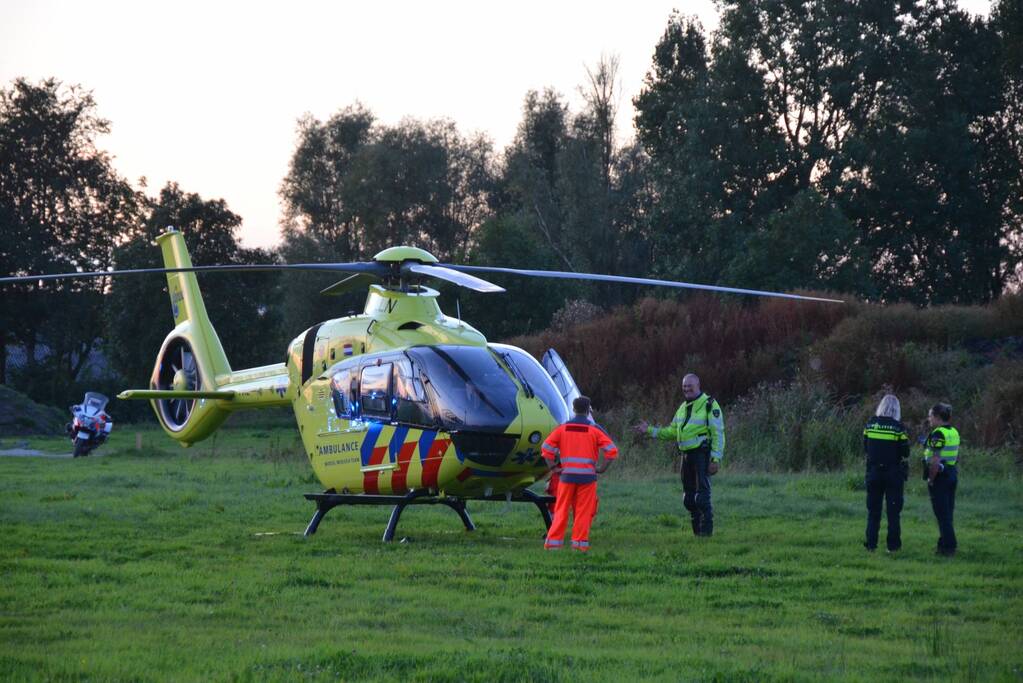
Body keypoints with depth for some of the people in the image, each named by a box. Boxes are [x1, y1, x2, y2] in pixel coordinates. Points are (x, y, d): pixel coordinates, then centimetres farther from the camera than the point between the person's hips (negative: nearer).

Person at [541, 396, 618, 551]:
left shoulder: (563, 428, 4)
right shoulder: (594, 430, -1)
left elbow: (546, 448, 2)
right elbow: (612, 450, -5)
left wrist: (552, 466, 9)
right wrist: (602, 468, 4)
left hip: (567, 474, 2)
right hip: (587, 475, -1)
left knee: (561, 509, 7)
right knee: (584, 510, 4)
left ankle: (554, 541, 4)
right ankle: (580, 542, 3)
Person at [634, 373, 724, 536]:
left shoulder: (709, 405, -7)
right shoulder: (683, 408, 18)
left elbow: (718, 433, -11)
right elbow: (672, 432, 22)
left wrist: (716, 459, -17)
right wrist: (650, 430, 13)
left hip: (702, 454, -8)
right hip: (687, 455, 8)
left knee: (702, 495, -13)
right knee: (689, 497, 10)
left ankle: (706, 529, -9)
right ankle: (697, 530, 18)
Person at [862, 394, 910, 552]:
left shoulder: (870, 424, 0)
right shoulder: (898, 428, -9)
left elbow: (865, 449, 9)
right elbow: (905, 455, -6)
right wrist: (905, 475, 6)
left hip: (873, 472, 3)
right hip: (893, 473, -3)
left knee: (873, 510, 9)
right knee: (893, 510, 4)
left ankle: (871, 544, 8)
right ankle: (893, 545, 4)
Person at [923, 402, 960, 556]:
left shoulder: (938, 434, -18)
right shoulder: (954, 432, 10)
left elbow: (935, 460, -23)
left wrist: (931, 479, -15)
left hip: (940, 475, -9)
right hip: (952, 473, 9)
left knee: (942, 513, -3)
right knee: (948, 512, 15)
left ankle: (948, 547, -3)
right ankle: (945, 543, 22)